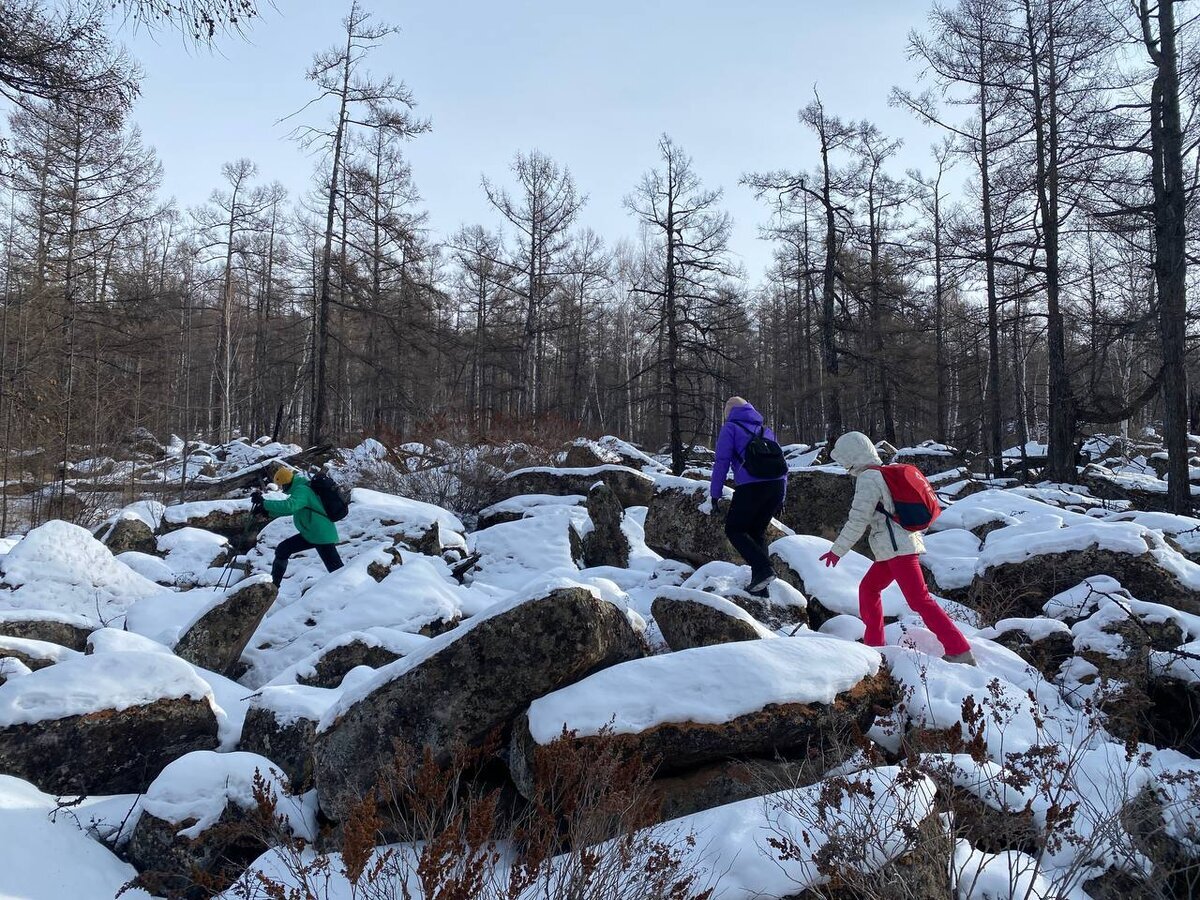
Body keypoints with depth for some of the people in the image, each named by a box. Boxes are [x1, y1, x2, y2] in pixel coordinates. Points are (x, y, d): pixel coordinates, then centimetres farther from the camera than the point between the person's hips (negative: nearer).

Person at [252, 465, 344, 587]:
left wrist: (264, 503, -30)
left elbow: (289, 506, -34)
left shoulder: (302, 490, -17)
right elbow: (290, 508, 24)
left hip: (322, 535, -10)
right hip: (309, 534, 10)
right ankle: (273, 584, 21)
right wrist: (268, 512, 12)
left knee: (335, 568, -12)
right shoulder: (299, 488, 14)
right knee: (282, 550, 12)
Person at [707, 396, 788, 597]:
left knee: (734, 529, 7)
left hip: (751, 486, -6)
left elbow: (722, 462, 1)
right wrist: (781, 496, 28)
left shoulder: (730, 428, 10)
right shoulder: (766, 430, 28)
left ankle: (763, 569, -12)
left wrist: (716, 493, 6)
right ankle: (760, 587, 10)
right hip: (777, 484, 6)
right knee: (757, 531, 17)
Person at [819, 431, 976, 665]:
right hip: (903, 544, 10)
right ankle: (874, 643, 26)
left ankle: (960, 651, -12)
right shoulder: (885, 473, 17)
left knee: (919, 599, -11)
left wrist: (837, 550, -7)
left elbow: (858, 520, -14)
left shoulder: (867, 479, -12)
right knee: (868, 587, 19)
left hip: (897, 548, -10)